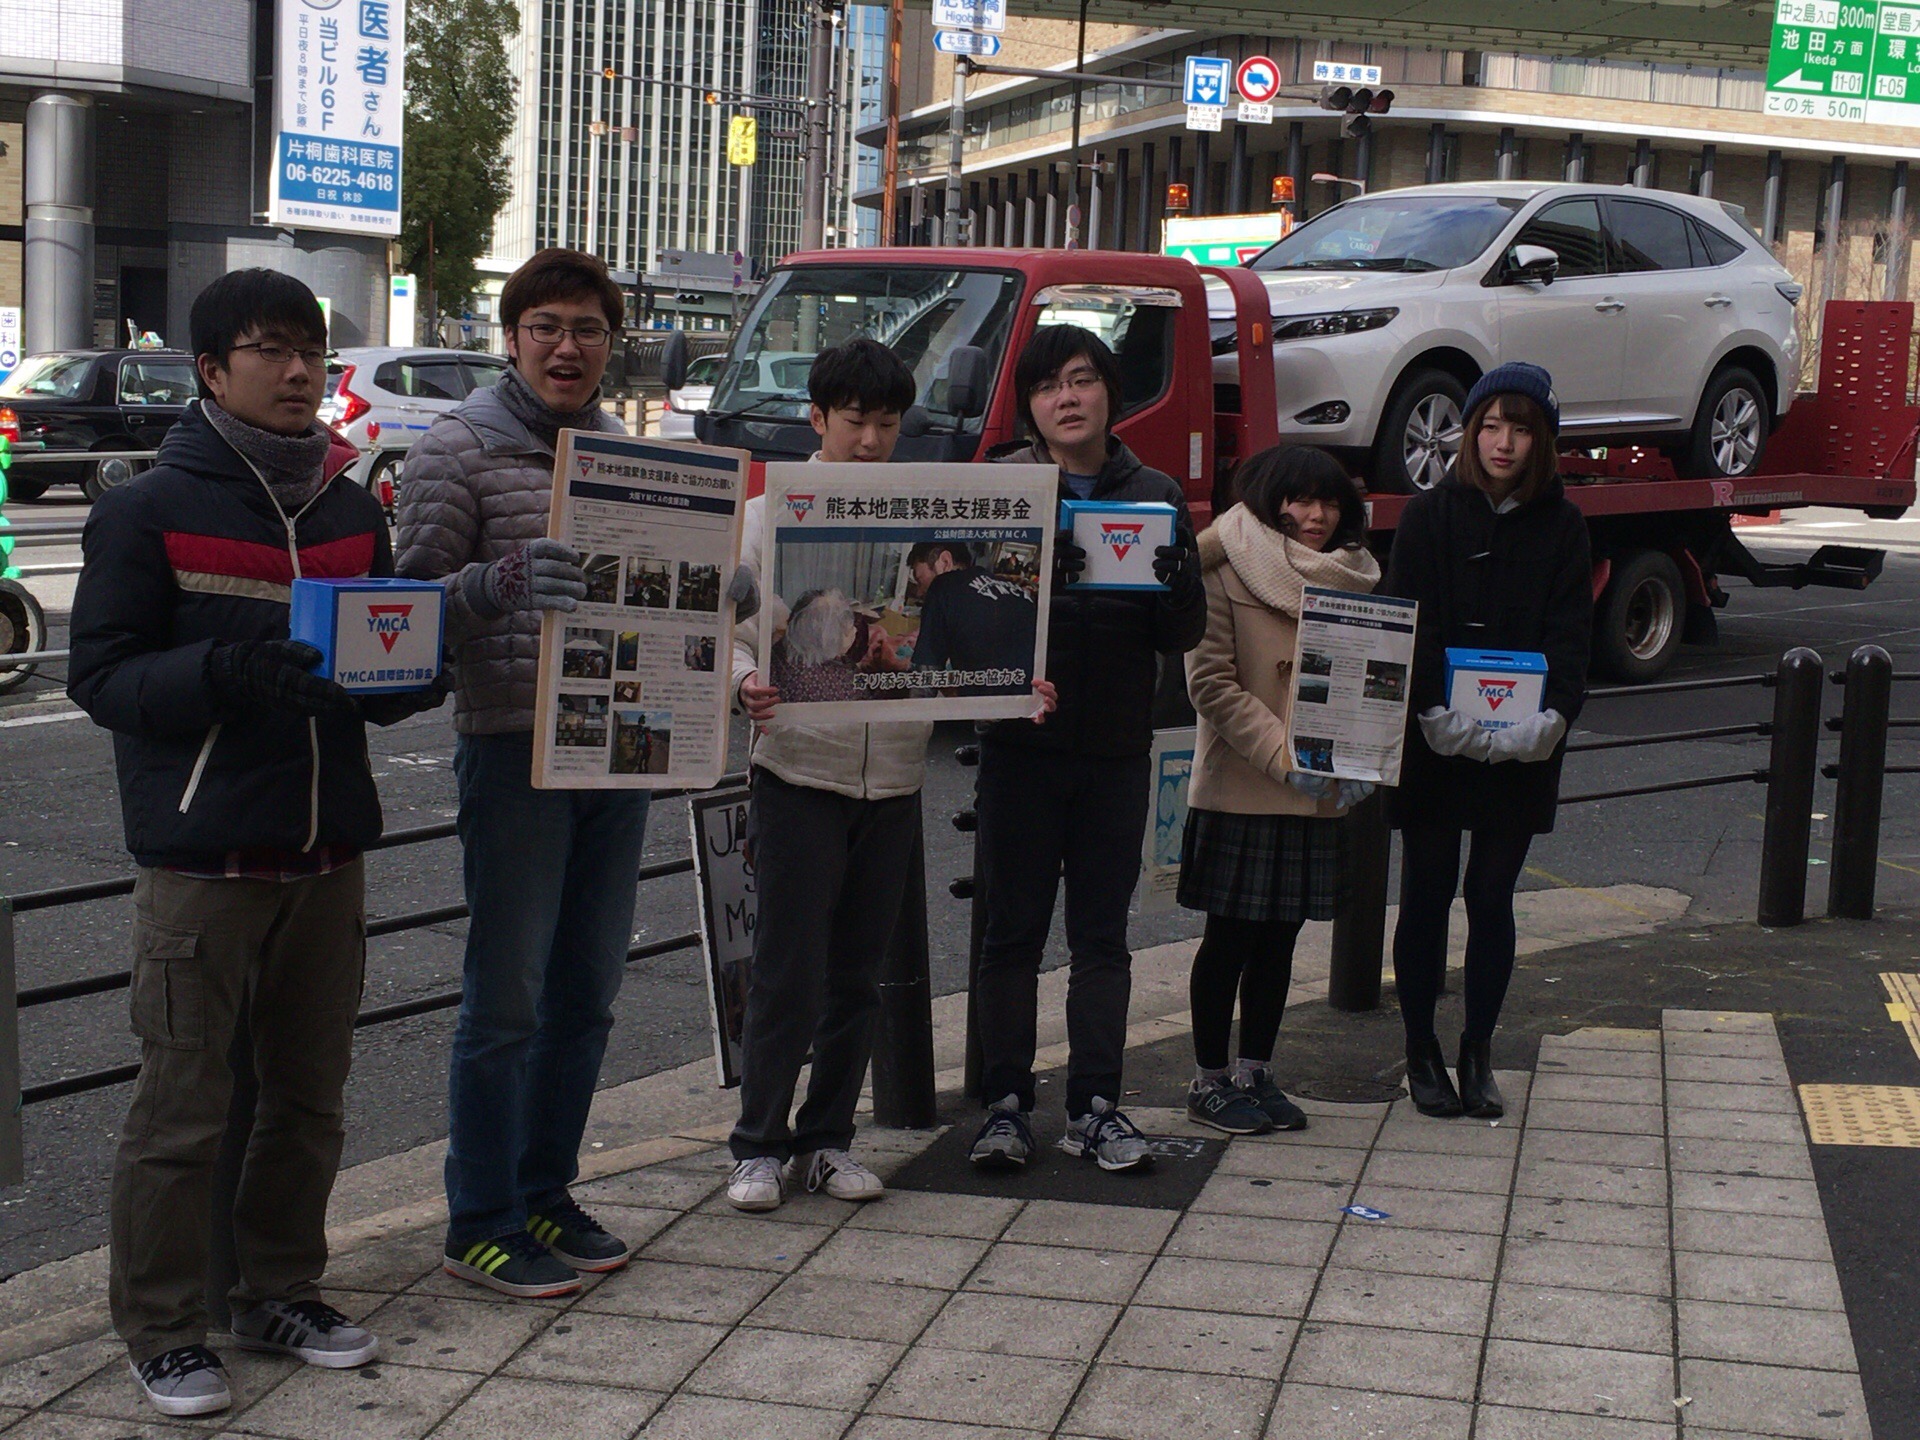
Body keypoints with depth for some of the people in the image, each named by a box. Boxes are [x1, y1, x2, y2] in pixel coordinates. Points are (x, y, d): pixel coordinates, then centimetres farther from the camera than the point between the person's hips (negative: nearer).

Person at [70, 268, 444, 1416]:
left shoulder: (352, 512, 13)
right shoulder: (148, 512, -4)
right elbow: (101, 676, -8)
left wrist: (423, 668, -4)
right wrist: (227, 672, -25)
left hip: (328, 852, 6)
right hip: (202, 860, -5)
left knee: (310, 1096, 14)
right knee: (185, 1107, -1)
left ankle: (283, 1292, 28)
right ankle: (165, 1331, 12)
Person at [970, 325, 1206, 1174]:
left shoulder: (1154, 495, 7)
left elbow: (1184, 636, 5)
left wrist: (1176, 582, -16)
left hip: (1118, 749, 2)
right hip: (1022, 743, -2)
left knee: (1102, 935, 8)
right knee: (1013, 930, 4)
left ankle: (1094, 1107, 15)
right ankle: (1005, 1104, 12)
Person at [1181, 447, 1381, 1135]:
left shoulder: (1354, 579, 11)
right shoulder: (1226, 572, -8)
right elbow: (1212, 684, -13)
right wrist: (1283, 757, -19)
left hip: (1319, 795, 5)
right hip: (1238, 788, -5)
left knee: (1279, 936, 12)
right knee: (1230, 936, 2)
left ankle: (1254, 1073, 23)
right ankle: (1209, 1080, 13)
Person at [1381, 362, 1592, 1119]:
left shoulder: (1561, 526, 4)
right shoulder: (1428, 517, -1)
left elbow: (1570, 632, -3)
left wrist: (1547, 717, -19)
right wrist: (1437, 714, -21)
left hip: (1520, 751, 1)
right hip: (1434, 745, -1)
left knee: (1492, 900, 8)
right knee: (1427, 895, 6)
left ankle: (1478, 1053, 19)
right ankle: (1421, 1050, 18)